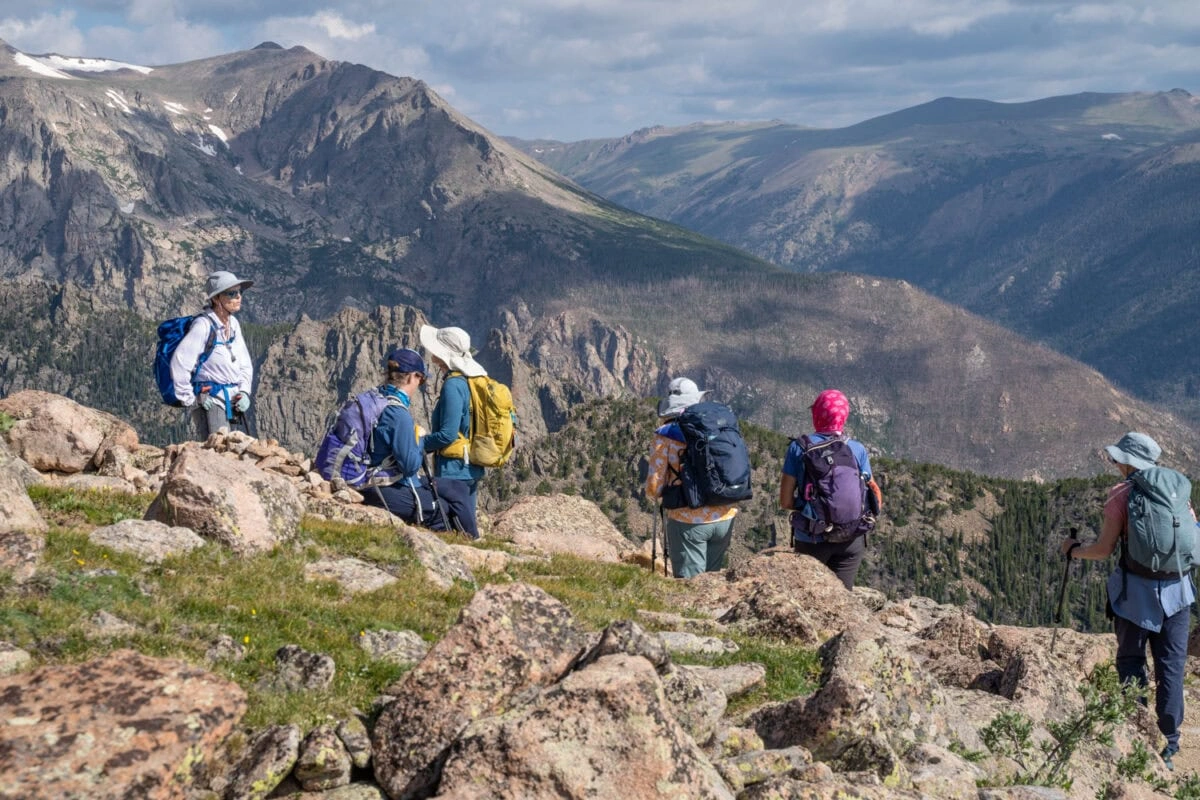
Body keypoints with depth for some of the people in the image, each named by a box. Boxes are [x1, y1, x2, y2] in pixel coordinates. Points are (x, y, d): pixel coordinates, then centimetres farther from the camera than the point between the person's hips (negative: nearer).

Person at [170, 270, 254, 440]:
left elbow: (245, 364, 19)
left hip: (230, 399, 8)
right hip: (208, 400, -8)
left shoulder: (233, 324, 9)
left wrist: (244, 392, 4)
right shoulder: (204, 325, -16)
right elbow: (179, 362, -22)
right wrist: (189, 399, -17)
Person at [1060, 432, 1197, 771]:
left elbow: (1104, 549, -8)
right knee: (1172, 665, 8)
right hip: (1177, 588, 3)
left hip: (1137, 590, -3)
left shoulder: (1121, 494, -8)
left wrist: (1073, 549, 10)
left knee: (1131, 662, 12)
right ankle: (1169, 742, 7)